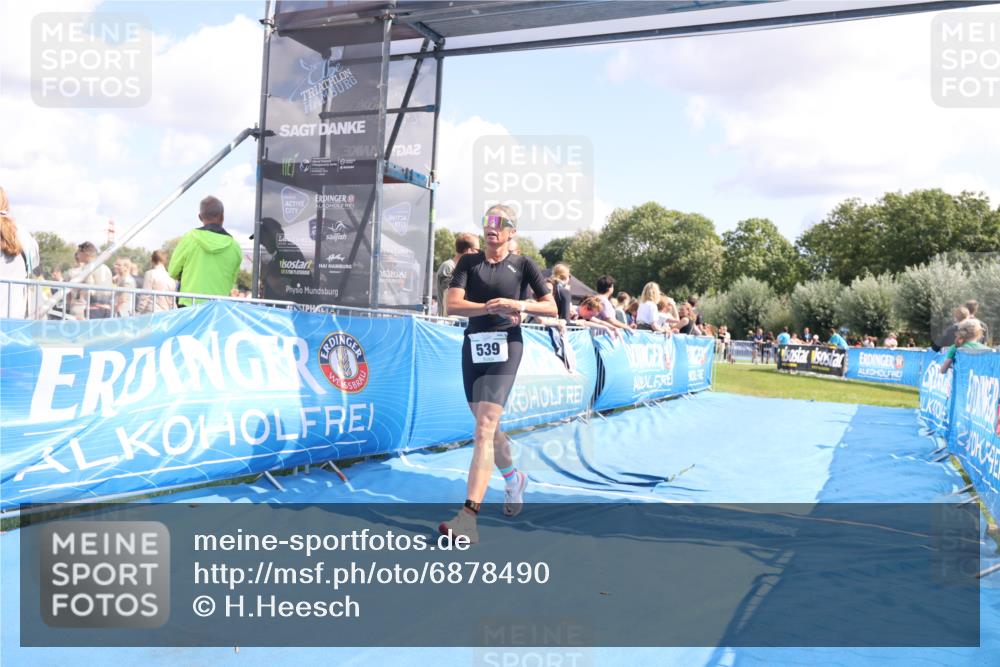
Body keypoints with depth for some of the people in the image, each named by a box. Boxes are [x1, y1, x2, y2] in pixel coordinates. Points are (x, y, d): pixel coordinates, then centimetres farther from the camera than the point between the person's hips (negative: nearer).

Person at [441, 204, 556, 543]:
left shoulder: (522, 265, 4)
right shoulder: (469, 262, 9)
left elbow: (551, 308, 4)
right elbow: (453, 304, -5)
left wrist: (520, 305, -13)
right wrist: (493, 307, -16)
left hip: (505, 346, -4)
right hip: (473, 346, 4)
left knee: (484, 429, -17)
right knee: (487, 427, 16)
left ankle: (468, 516, -21)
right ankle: (514, 478, 44)